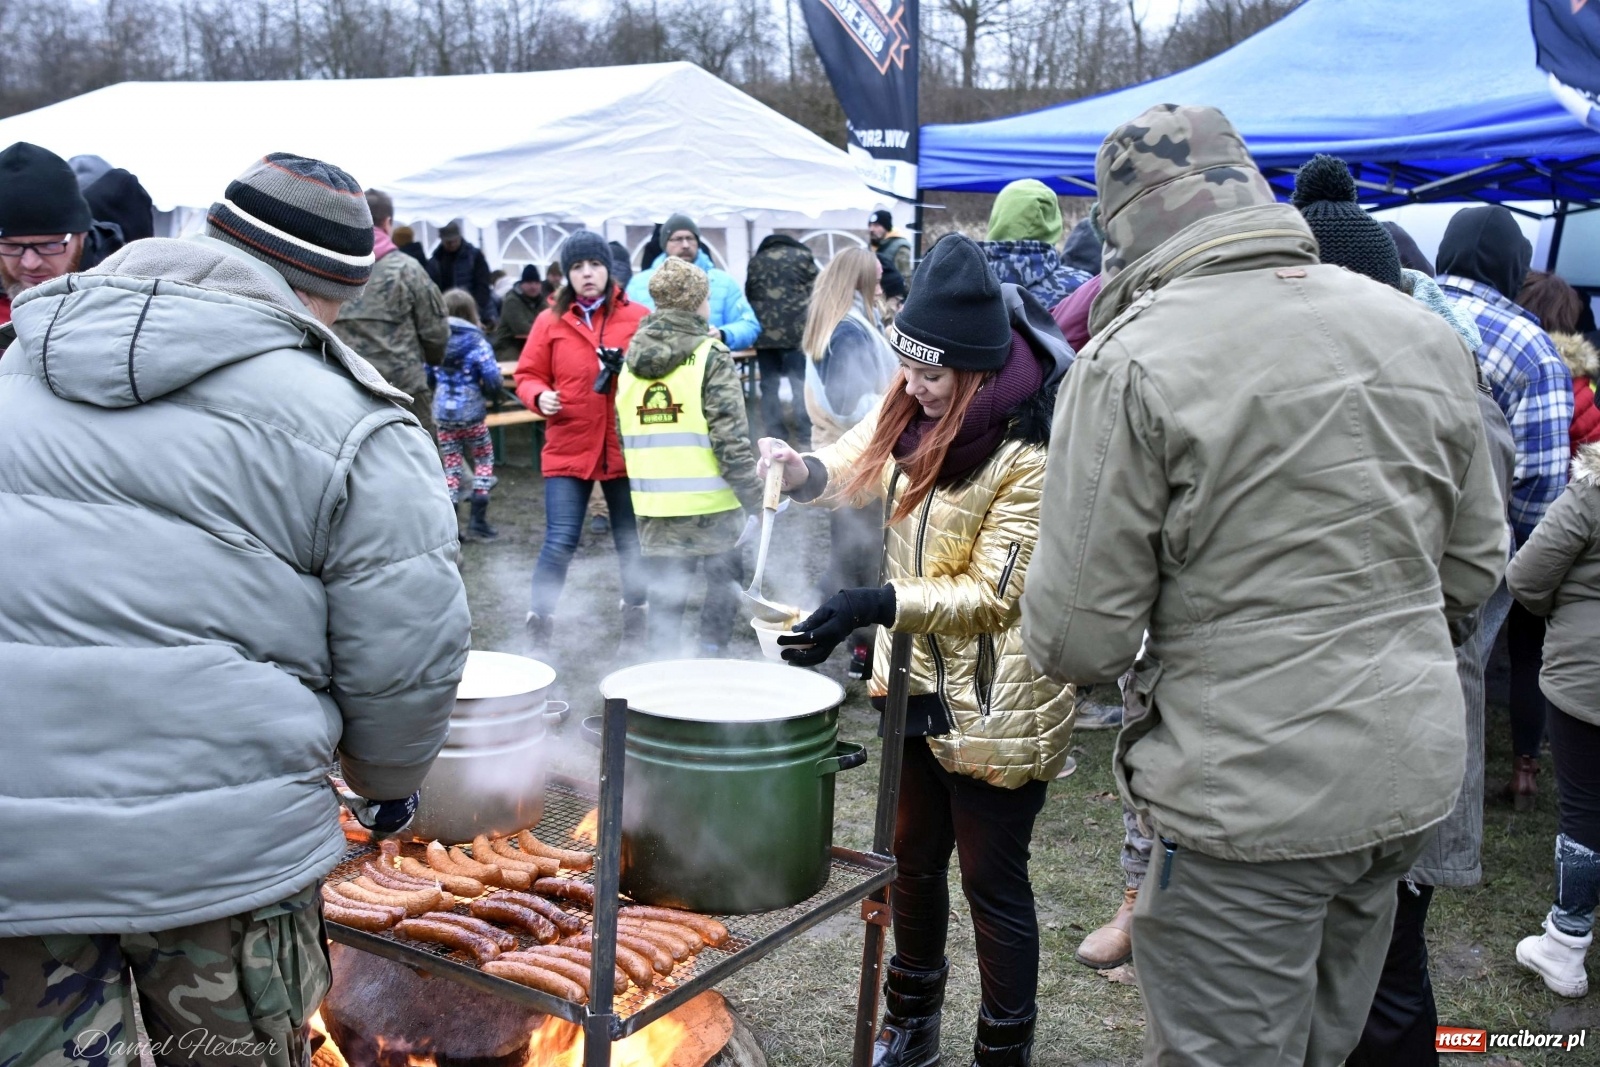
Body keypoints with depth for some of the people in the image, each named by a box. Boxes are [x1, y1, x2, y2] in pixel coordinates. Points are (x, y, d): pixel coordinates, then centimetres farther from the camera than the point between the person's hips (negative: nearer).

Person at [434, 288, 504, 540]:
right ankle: (477, 521, 9)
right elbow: (493, 380, -13)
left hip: (442, 414, 3)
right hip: (471, 413, -3)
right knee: (484, 460, 14)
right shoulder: (476, 341, -9)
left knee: (451, 467, 11)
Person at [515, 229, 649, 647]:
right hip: (568, 448, -1)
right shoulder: (550, 322, 3)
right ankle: (539, 625, 7)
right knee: (560, 541, -7)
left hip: (626, 450, 1)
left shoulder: (639, 318, 2)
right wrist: (540, 397, -12)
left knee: (632, 541, 10)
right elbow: (528, 376, 8)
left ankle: (635, 616, 30)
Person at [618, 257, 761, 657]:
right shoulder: (711, 356, -9)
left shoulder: (632, 358, 10)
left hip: (653, 502, 5)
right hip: (708, 503, -5)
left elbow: (623, 433, 16)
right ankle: (710, 660, 9)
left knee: (666, 587, 13)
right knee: (724, 580, 11)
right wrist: (754, 496, -9)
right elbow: (730, 437, -14)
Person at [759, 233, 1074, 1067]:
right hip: (919, 680, 8)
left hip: (996, 707, -8)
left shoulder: (1028, 459, -24)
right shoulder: (914, 413, -1)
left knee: (991, 881, 6)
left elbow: (992, 593, -24)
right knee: (913, 859, 22)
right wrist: (798, 469, -9)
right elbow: (853, 468, 14)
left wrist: (874, 606, -33)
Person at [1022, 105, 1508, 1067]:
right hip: (1417, 773, 7)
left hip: (1250, 799, -6)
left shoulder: (1131, 363, -16)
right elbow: (1474, 568, 12)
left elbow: (1078, 638, -15)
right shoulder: (1423, 333, 3)